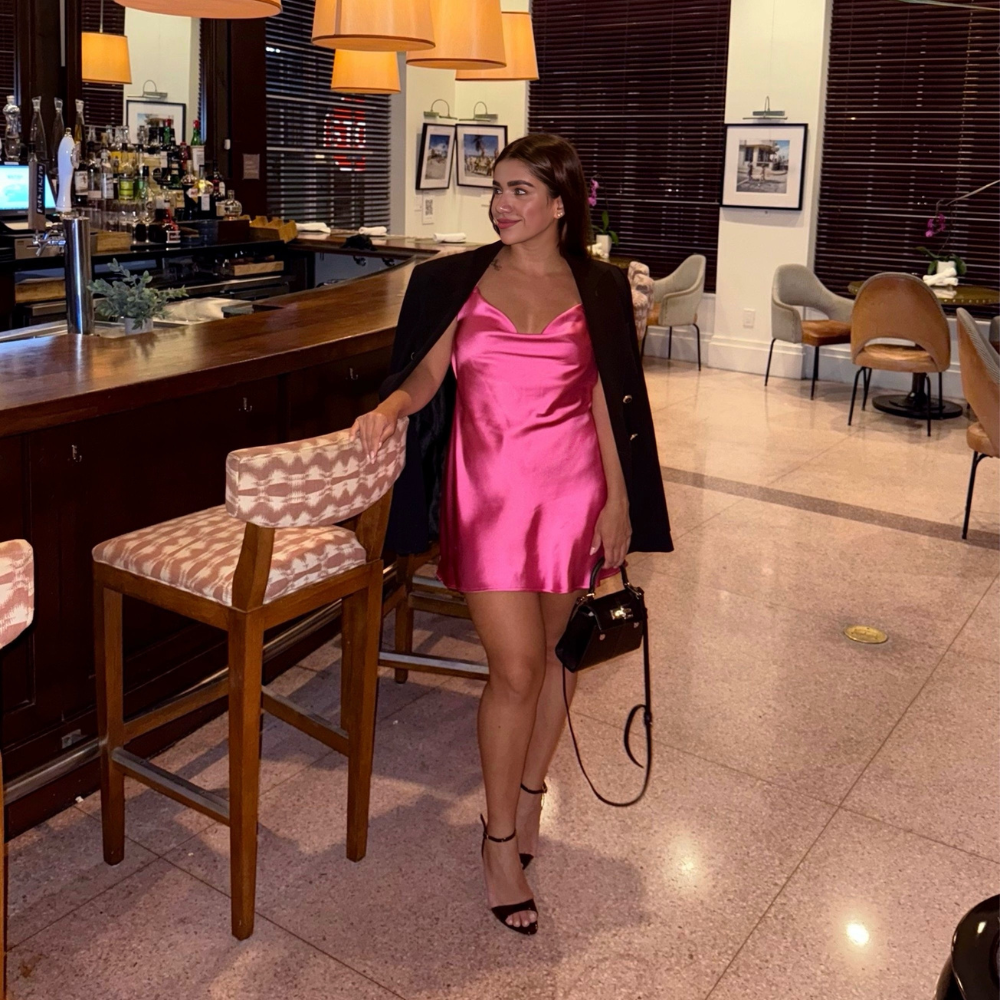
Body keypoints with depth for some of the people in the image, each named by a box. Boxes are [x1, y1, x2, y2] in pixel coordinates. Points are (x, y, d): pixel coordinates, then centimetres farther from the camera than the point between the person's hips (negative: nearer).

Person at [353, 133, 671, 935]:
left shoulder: (598, 289, 4)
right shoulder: (459, 280, 4)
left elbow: (607, 400, 4)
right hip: (488, 491, -1)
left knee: (552, 652, 12)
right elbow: (428, 371, 2)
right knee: (516, 668, -5)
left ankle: (528, 792, 35)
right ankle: (500, 841, 12)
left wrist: (617, 500, 0)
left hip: (571, 489, 2)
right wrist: (393, 404, -20)